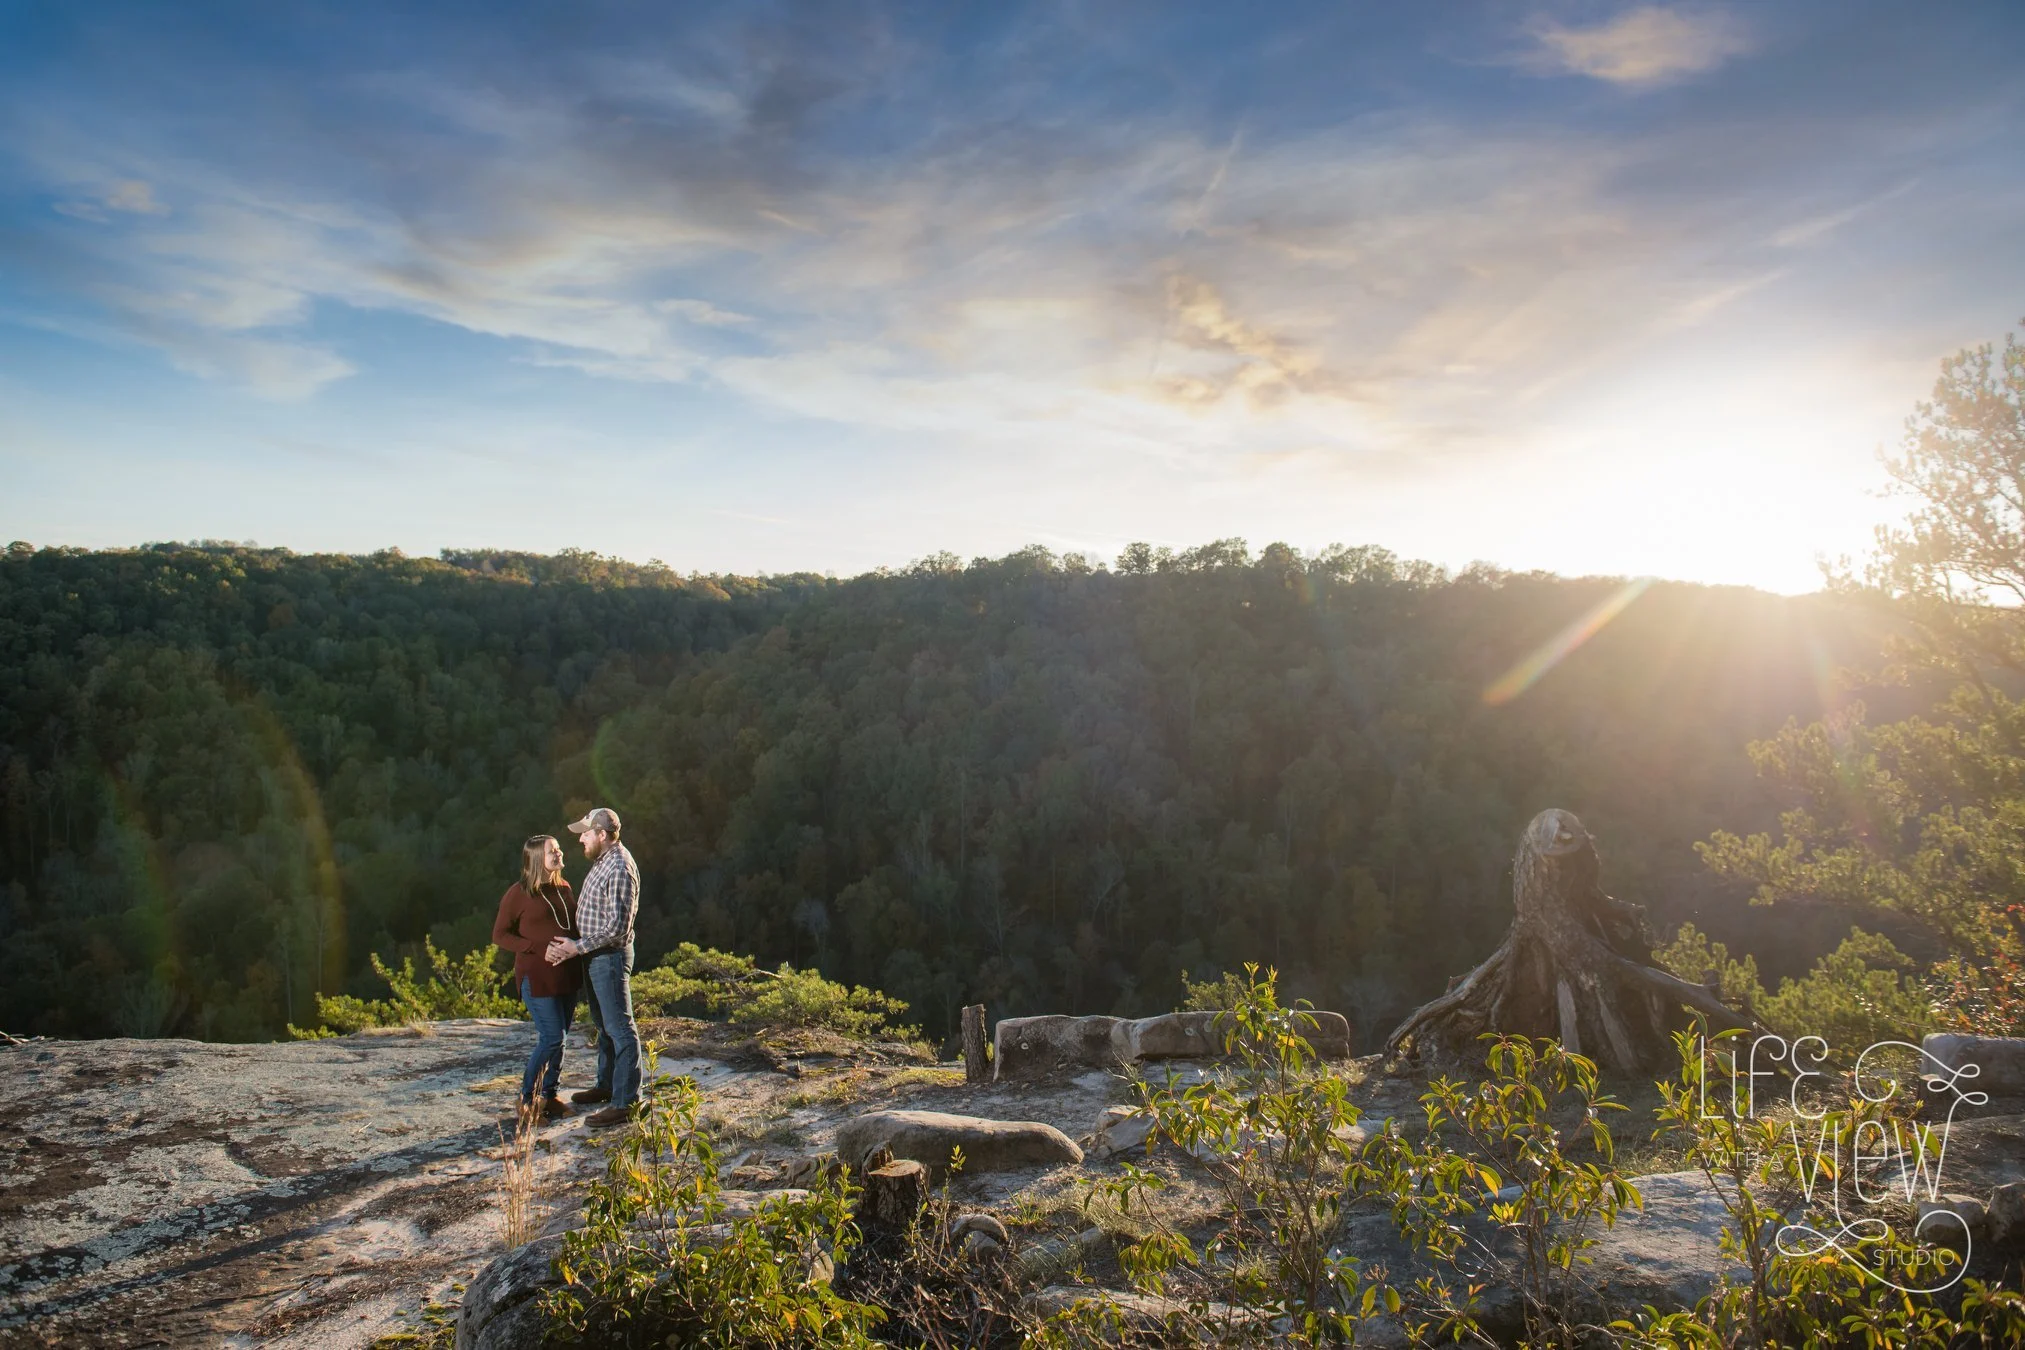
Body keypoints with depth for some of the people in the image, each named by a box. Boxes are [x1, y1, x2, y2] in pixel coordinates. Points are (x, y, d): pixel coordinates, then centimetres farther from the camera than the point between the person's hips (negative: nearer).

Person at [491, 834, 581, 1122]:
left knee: (558, 1038, 10)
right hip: (538, 976, -6)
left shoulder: (563, 888, 11)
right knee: (551, 1038, -9)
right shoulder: (519, 893, -8)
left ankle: (550, 1096, 21)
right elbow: (499, 935, -6)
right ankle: (527, 1100, 7)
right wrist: (538, 948, -17)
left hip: (566, 975, 6)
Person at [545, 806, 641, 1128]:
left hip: (610, 956, -10)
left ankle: (625, 1101, -3)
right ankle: (607, 1085, 33)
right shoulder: (602, 861, 11)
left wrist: (577, 947, -20)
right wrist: (573, 943, 9)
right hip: (594, 956, 10)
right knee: (603, 1025, 20)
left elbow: (617, 926, -24)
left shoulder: (620, 869, -21)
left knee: (620, 1029, -6)